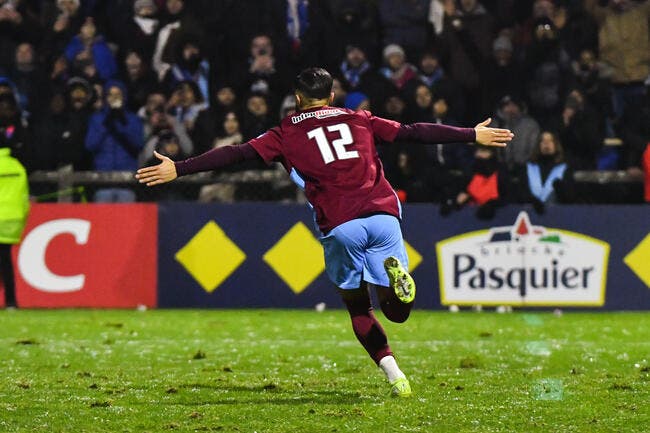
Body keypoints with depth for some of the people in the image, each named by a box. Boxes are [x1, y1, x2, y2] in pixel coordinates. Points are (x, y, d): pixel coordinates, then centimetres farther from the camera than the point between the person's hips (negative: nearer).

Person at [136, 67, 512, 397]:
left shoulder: (287, 135, 13)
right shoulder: (360, 121, 19)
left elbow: (236, 154, 6)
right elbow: (414, 133, 20)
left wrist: (178, 169, 7)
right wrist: (473, 135, 28)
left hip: (340, 227, -1)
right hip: (384, 216, 1)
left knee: (359, 307, 16)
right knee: (397, 312, 8)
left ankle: (393, 373, -4)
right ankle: (395, 273, -25)